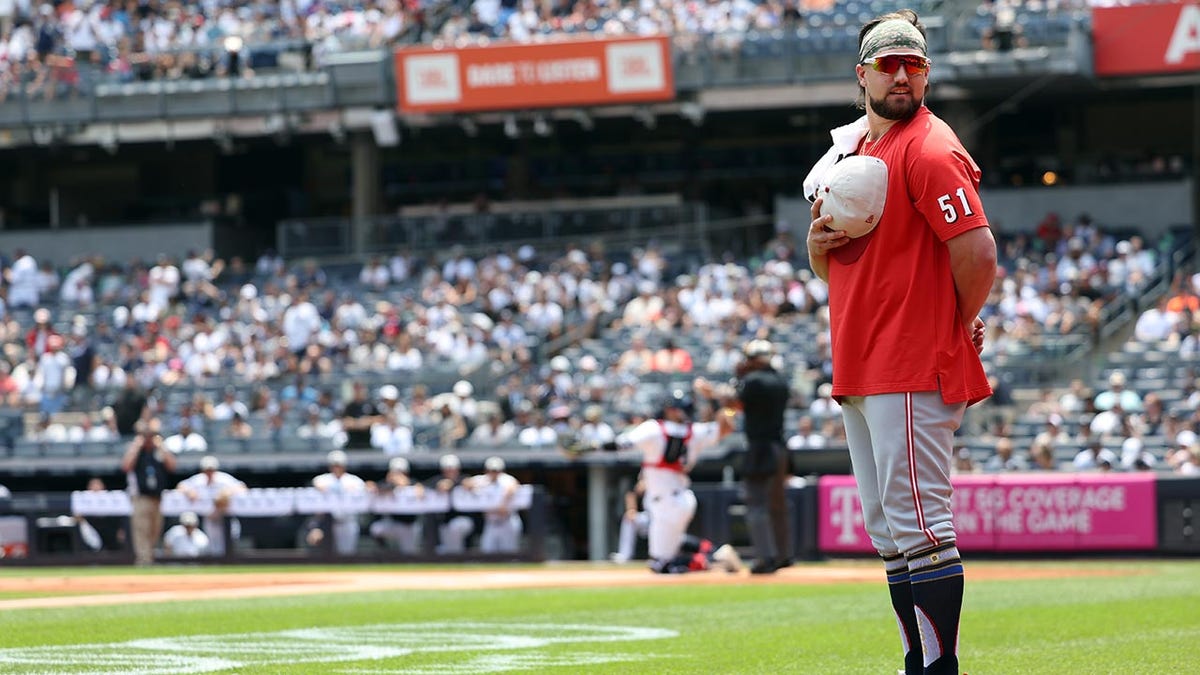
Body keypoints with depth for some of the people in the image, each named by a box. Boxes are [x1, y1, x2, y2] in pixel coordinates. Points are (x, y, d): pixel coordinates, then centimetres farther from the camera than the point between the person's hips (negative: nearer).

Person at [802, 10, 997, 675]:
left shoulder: (929, 151, -11)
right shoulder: (848, 150, 18)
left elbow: (978, 253, -19)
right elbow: (829, 268, 24)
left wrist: (958, 327, -5)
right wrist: (818, 240, 1)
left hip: (914, 371, -10)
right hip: (858, 371, 10)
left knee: (918, 524, -12)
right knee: (887, 531, 13)